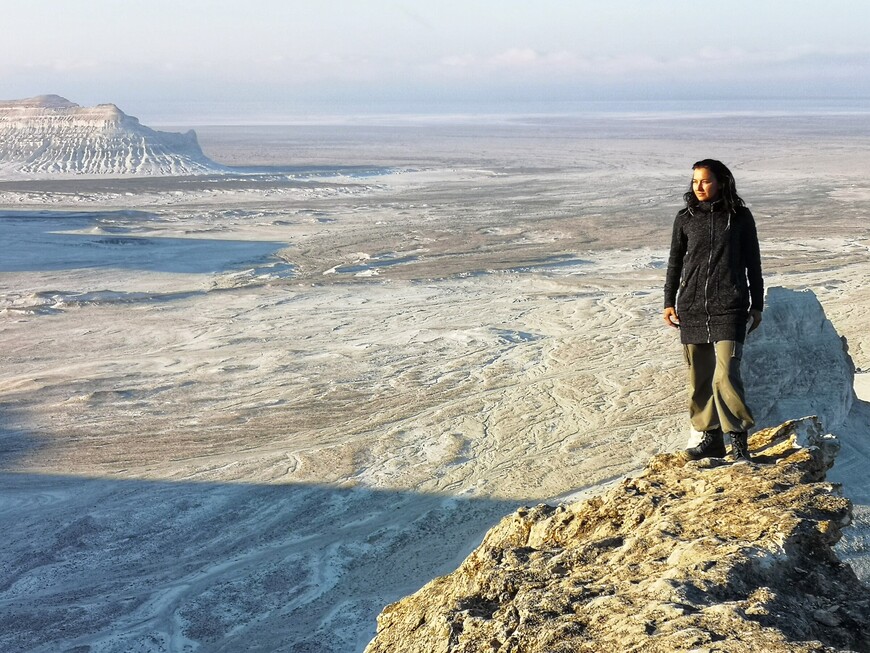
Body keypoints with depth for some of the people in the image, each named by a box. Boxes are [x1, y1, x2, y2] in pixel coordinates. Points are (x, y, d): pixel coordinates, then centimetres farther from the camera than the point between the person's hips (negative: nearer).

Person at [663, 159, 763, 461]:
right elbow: (675, 261, 14)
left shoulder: (740, 216, 2)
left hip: (729, 308, -3)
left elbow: (752, 263, 8)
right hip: (691, 307, 3)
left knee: (725, 376, -13)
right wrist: (669, 302, 11)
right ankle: (711, 438, 18)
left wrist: (757, 305, 9)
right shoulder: (686, 218, 6)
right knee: (699, 378, 6)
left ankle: (739, 439, 0)